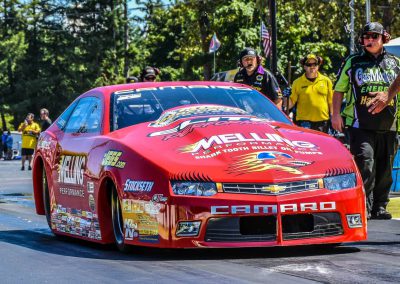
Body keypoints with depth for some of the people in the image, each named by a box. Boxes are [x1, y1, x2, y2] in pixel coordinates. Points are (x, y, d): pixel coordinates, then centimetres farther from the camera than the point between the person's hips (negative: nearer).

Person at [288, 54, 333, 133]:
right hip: (303, 122, -2)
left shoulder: (326, 81, 10)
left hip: (322, 121, 2)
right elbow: (291, 102, 4)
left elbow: (331, 102, 10)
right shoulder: (297, 82, 7)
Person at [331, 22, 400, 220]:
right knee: (365, 166, -16)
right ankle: (363, 207, -13)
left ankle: (380, 207, 16)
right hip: (360, 125, -3)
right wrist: (336, 114, -3)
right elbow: (339, 90, 8)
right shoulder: (352, 62, 8)